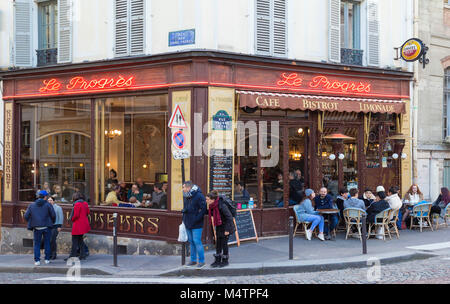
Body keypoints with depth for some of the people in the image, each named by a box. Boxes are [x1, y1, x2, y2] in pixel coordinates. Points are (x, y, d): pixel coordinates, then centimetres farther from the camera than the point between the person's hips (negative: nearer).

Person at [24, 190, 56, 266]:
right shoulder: (48, 205, -2)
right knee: (47, 243, 12)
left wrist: (31, 223, 17)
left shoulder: (31, 205, 5)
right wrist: (52, 222, 14)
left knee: (37, 244, 8)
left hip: (37, 228, 1)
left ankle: (37, 260, 0)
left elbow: (26, 216, 1)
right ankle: (47, 259, 13)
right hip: (47, 227, -1)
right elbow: (53, 215, -6)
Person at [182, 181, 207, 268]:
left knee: (197, 241, -7)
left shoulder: (199, 196, -14)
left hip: (196, 225, -8)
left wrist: (197, 218, -19)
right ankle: (193, 260, 22)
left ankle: (201, 261, 2)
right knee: (191, 242, 13)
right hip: (188, 223, 8)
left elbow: (203, 209, -16)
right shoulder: (185, 196, 10)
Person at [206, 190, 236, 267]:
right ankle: (217, 261, 16)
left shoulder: (221, 205, -28)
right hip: (219, 227, 7)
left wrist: (227, 230, -22)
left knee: (224, 243, 0)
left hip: (225, 227, -7)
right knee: (218, 244, 8)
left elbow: (229, 217, -24)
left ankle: (225, 261, 14)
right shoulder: (212, 206, -4)